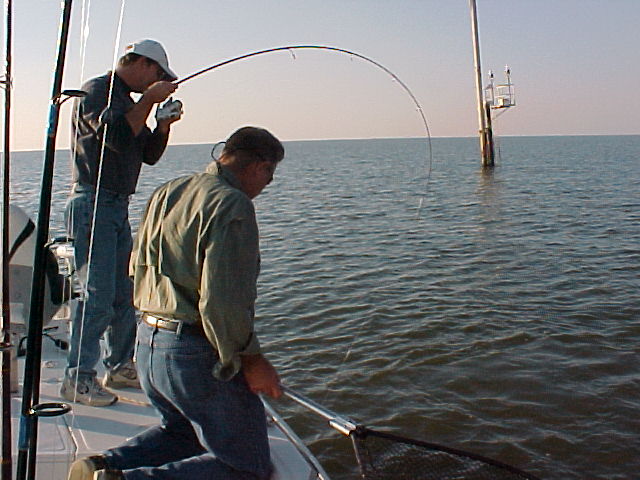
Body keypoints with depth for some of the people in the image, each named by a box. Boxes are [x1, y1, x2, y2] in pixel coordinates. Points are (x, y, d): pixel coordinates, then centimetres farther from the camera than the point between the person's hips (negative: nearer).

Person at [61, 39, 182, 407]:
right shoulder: (96, 92, -6)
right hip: (93, 205, -9)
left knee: (125, 295, 11)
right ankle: (78, 378, -4)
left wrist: (164, 124, 4)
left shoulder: (129, 101, 21)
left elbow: (149, 154, 20)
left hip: (119, 207, 9)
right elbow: (116, 137, -23)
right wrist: (149, 100, -17)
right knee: (98, 294, -12)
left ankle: (121, 367, 21)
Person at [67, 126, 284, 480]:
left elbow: (137, 270, 18)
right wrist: (249, 359, -11)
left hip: (146, 345, 9)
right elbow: (222, 302, -23)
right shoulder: (233, 205, -16)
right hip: (196, 355, -9)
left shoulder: (165, 193, 10)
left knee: (182, 429, 33)